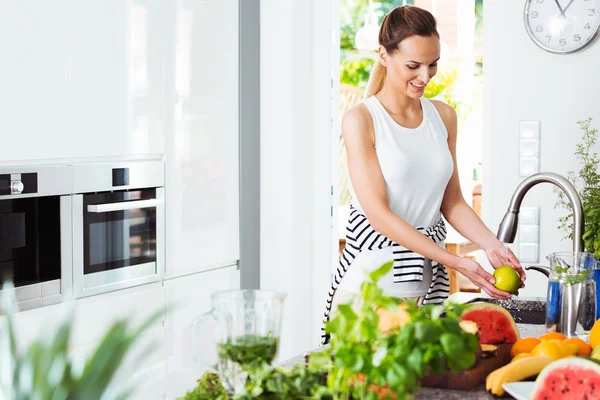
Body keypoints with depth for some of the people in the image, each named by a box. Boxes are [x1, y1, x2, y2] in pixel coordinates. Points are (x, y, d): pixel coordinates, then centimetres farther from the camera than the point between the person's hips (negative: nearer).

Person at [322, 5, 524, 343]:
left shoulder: (443, 116, 8)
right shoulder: (361, 120, -9)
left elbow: (452, 201, 11)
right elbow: (379, 214, -15)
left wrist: (491, 244, -8)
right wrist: (458, 263, -20)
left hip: (428, 282, 5)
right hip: (371, 280, -5)